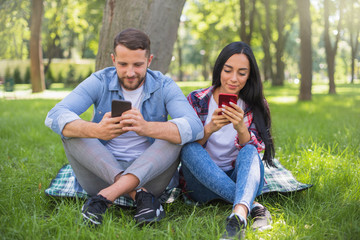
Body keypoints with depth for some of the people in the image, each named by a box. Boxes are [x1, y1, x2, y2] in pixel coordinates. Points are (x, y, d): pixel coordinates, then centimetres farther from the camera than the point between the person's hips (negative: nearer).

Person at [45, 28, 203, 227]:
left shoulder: (164, 86, -5)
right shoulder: (100, 82, -4)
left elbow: (194, 127, -24)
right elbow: (54, 116, -19)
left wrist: (146, 128, -43)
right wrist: (96, 130, -40)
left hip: (147, 173, -1)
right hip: (102, 172, 1)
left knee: (175, 134, -24)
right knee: (70, 129, -20)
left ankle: (106, 196, -34)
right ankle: (140, 195, -30)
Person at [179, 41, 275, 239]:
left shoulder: (255, 106, 3)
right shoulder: (197, 100, -1)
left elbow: (254, 151, -6)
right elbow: (186, 148, -4)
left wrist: (241, 128, -27)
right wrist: (209, 129, -24)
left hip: (240, 179, 0)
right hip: (202, 183, 0)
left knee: (249, 151, -30)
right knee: (189, 147, -29)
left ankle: (239, 215, -57)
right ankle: (252, 206, -35)